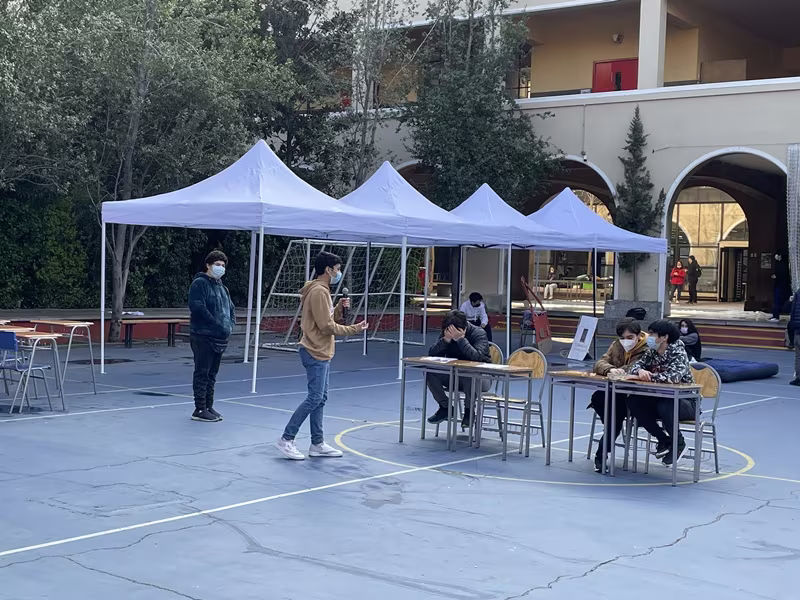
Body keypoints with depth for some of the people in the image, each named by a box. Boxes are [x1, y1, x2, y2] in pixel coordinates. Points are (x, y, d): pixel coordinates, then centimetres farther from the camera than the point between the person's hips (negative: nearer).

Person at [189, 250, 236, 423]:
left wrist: (230, 325, 6)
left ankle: (208, 407, 19)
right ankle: (200, 410, -1)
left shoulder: (222, 287, 19)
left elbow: (231, 309, 25)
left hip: (220, 338, 8)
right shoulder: (200, 283, -7)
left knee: (212, 374, 12)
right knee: (202, 373, -5)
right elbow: (197, 307, -20)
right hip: (203, 336, -8)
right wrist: (218, 324, -18)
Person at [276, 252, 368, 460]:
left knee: (320, 399, 10)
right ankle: (286, 439, -4)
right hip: (315, 354, -10)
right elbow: (326, 326, -19)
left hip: (321, 353, 10)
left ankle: (317, 444, 14)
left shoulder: (322, 290, 16)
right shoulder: (319, 291, -16)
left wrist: (339, 308, 2)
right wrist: (353, 329, -11)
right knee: (314, 398, -9)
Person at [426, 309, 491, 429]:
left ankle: (469, 411, -12)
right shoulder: (447, 334, -3)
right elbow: (431, 354, -13)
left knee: (469, 376, -40)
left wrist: (461, 339, -34)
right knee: (429, 372, -20)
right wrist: (446, 339, -28)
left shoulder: (479, 334, -16)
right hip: (453, 377, 4)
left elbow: (477, 357, -33)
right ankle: (445, 407, -1)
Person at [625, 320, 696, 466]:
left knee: (664, 407, -37)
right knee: (633, 402, -15)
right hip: (661, 398, 7)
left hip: (685, 402, -7)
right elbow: (636, 365, -2)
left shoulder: (678, 352, -19)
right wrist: (640, 371, -26)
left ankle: (679, 444, -6)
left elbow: (674, 377, -35)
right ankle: (664, 439, 1)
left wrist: (648, 375, -31)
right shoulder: (652, 352, 1)